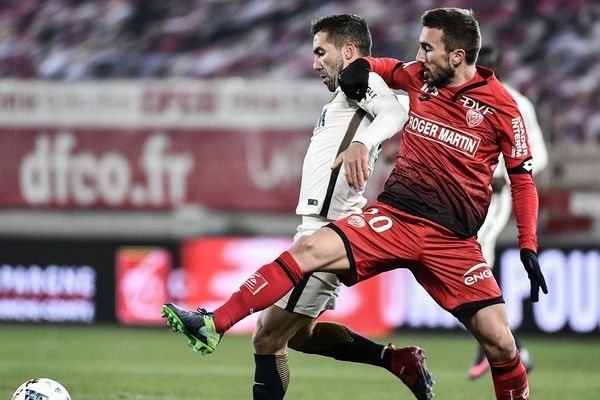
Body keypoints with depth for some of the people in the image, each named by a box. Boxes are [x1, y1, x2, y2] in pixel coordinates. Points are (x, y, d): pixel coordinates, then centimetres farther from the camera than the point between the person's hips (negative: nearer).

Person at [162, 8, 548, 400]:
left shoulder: (500, 106, -3)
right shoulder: (419, 77, 7)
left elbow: (522, 178, 5)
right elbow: (386, 68, 31)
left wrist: (529, 248, 0)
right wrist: (361, 66, 8)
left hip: (452, 238, -2)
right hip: (395, 216, 2)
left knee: (500, 342, -11)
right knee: (311, 248, -20)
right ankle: (213, 325, -22)